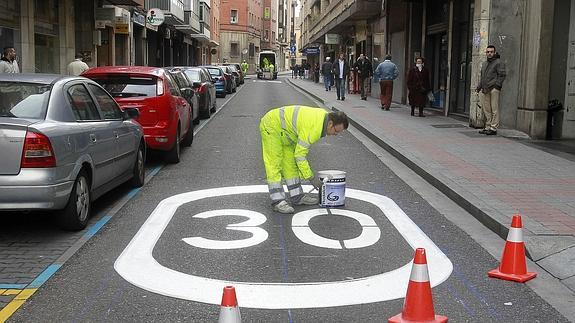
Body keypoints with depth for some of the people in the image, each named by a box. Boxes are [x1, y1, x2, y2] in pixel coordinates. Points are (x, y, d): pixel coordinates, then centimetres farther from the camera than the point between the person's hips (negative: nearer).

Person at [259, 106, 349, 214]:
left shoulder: (324, 115, -5)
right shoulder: (313, 128, -32)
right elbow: (299, 154, -26)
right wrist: (311, 177, -19)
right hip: (271, 126, -10)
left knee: (290, 164, 10)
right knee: (274, 165, -11)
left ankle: (297, 196, 15)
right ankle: (278, 201, -10)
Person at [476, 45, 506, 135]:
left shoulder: (499, 63, 0)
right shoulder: (484, 64, 24)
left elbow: (502, 75, -7)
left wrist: (497, 85, -16)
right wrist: (479, 87, 19)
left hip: (494, 89, -7)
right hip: (485, 90, 7)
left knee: (494, 109, -7)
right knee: (487, 109, 8)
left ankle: (494, 128, -7)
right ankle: (488, 127, 14)